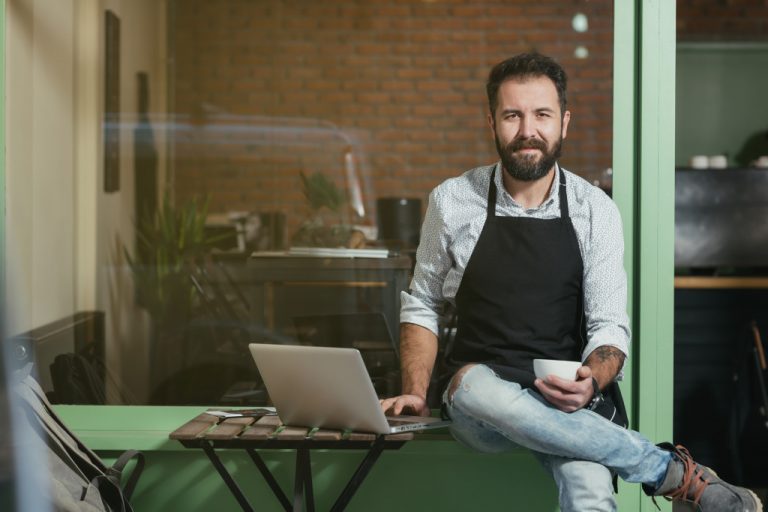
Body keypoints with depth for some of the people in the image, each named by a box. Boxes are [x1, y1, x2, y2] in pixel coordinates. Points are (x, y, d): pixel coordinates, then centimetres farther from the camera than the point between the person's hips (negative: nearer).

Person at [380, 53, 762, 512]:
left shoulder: (596, 211, 1)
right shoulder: (452, 201, 2)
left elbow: (610, 325, -2)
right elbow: (422, 306, 11)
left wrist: (590, 383, -24)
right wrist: (416, 393, -5)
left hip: (568, 402, -3)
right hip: (478, 392, 3)